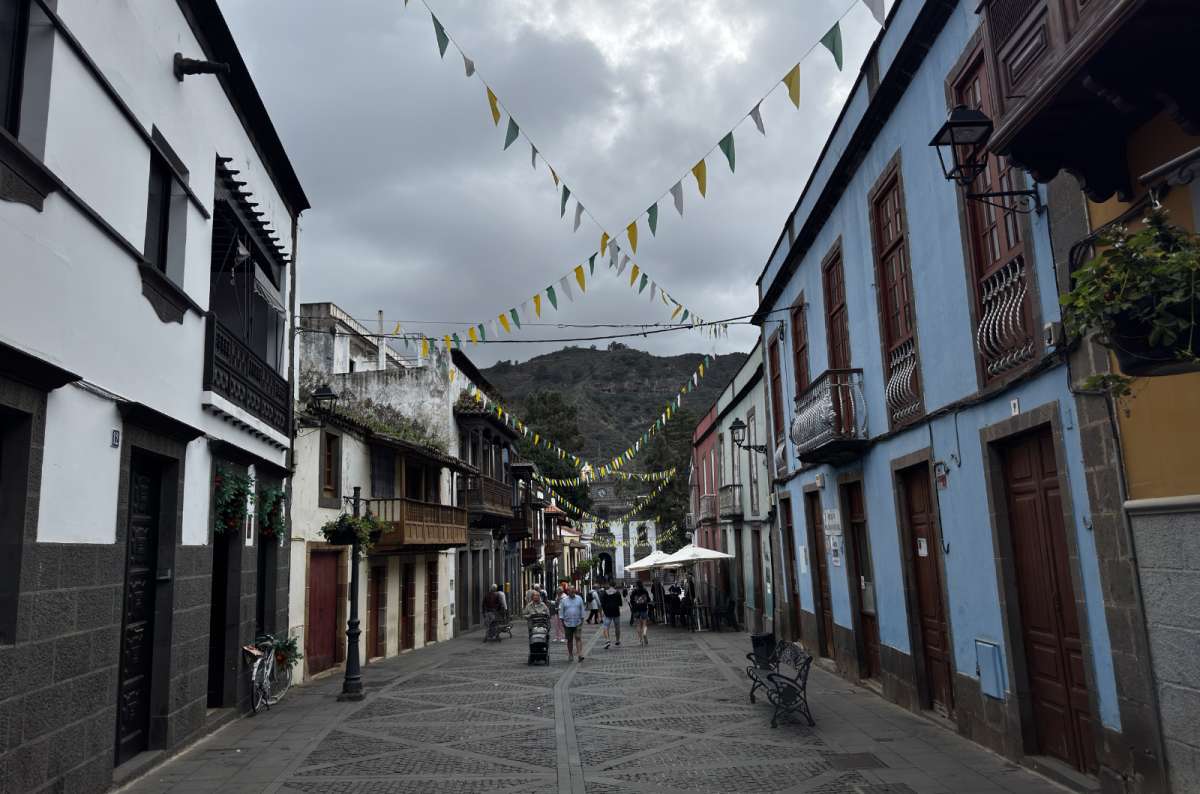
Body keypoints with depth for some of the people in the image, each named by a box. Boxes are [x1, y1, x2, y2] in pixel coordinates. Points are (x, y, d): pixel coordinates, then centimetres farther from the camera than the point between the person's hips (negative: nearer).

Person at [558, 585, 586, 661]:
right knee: (569, 640, 8)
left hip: (578, 623, -1)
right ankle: (570, 655, 18)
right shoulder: (564, 600, 2)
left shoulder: (579, 599, 4)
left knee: (578, 638, -11)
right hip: (568, 623, 1)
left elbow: (582, 610, 8)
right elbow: (561, 611, 4)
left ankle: (580, 654, -17)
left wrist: (582, 619, 4)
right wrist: (562, 620, -1)